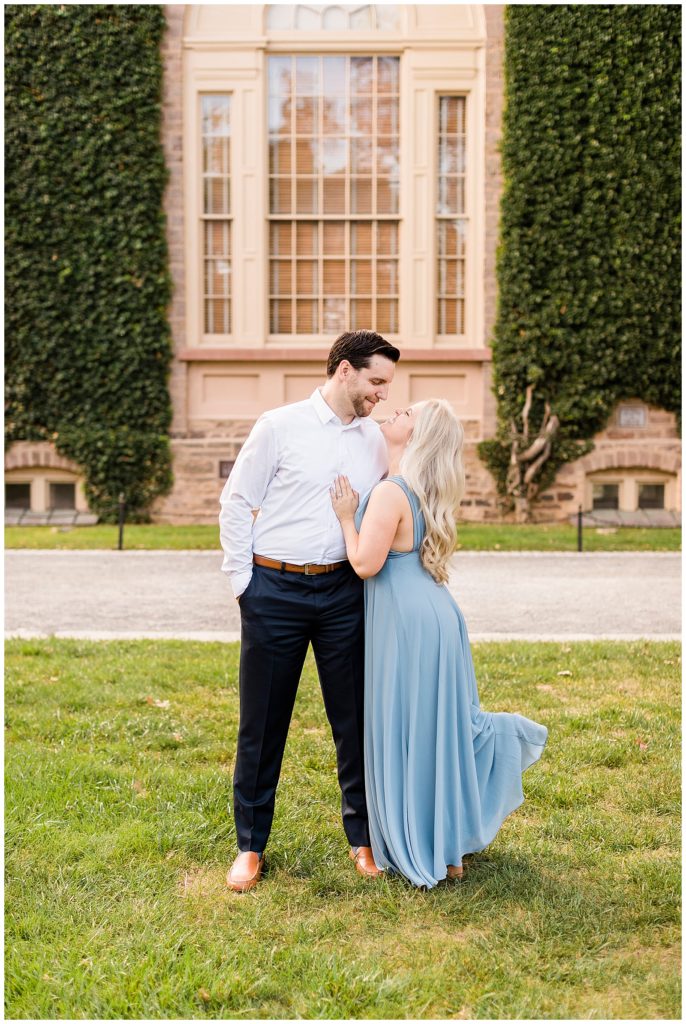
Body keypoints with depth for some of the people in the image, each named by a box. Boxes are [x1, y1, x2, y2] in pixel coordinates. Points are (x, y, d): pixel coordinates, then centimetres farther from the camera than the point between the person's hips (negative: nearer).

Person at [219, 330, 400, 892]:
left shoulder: (375, 439, 8)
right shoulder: (280, 427, -5)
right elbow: (236, 503, -1)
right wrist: (243, 579, -4)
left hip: (343, 589, 4)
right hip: (275, 590, -3)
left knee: (355, 717, 7)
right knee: (263, 721, 6)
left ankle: (363, 836, 24)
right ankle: (251, 846, 21)